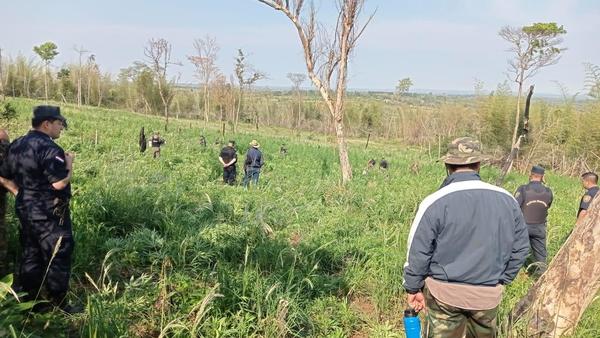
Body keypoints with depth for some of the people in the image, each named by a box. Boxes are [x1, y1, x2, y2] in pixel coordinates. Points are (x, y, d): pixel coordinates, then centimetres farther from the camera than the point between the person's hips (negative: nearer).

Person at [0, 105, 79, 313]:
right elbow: (60, 183, -25)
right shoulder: (49, 148, -20)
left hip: (25, 210, 9)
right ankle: (58, 303, 9)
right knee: (57, 257, 2)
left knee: (30, 256, 17)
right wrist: (69, 163, -11)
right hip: (49, 215, -8)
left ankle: (27, 299, 26)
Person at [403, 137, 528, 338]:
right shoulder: (507, 200, -2)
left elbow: (418, 251, -10)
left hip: (445, 292, -3)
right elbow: (520, 247, 7)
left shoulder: (435, 202, -14)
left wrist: (413, 287, 3)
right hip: (488, 294, 3)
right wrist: (501, 279, 17)